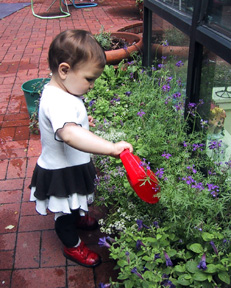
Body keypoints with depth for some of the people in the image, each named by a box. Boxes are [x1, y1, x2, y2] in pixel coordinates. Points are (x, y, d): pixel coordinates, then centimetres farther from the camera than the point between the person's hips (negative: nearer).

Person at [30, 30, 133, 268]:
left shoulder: (57, 90, -3)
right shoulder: (58, 102, -37)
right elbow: (69, 134, -57)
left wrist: (82, 120, 6)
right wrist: (112, 148, -64)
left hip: (72, 166, 10)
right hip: (61, 173, -9)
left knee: (73, 202, 36)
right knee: (64, 213, 17)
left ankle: (78, 218, 64)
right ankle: (73, 246, 41)